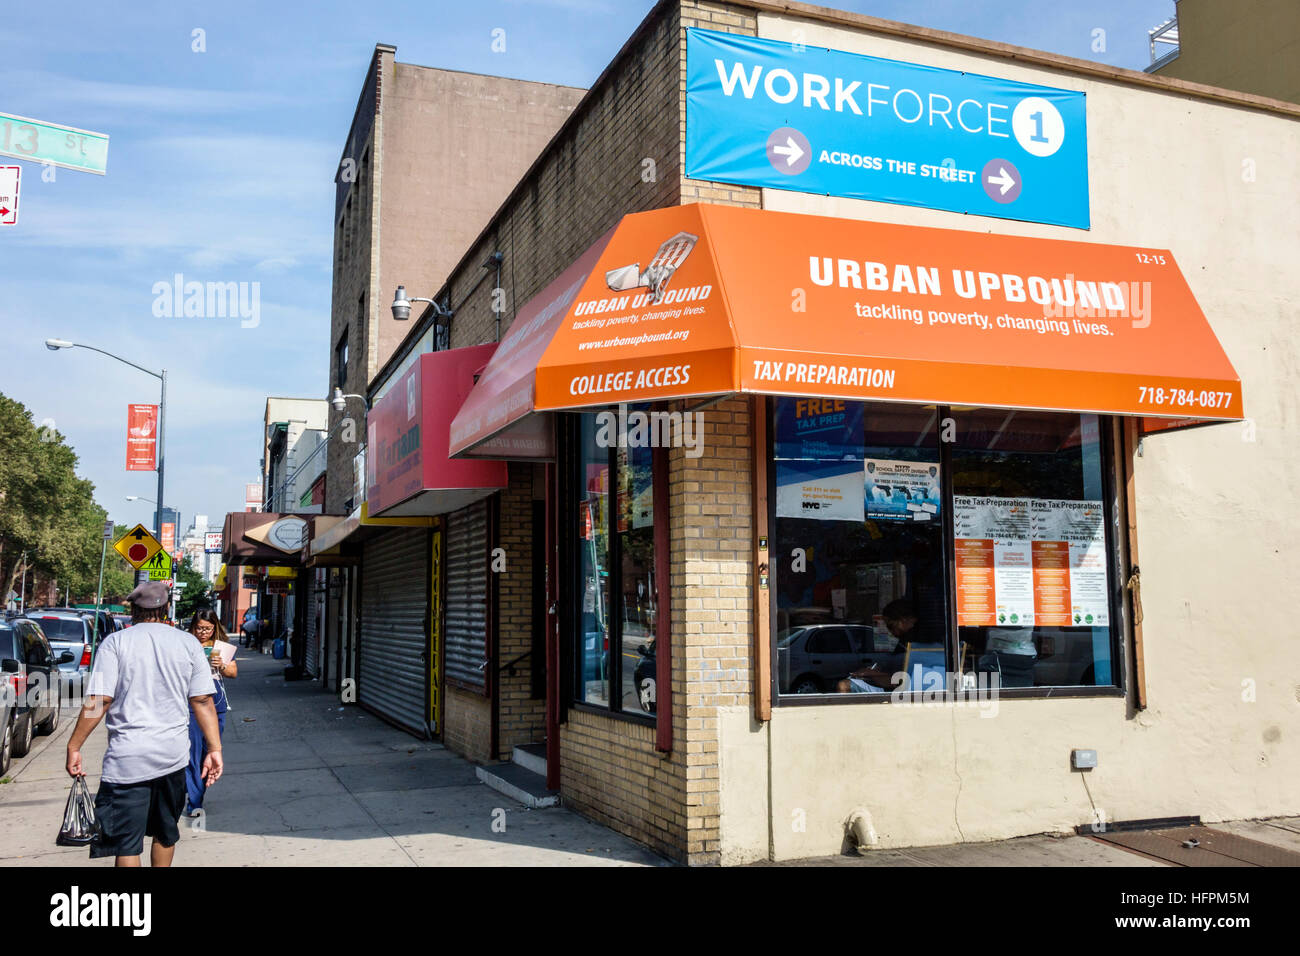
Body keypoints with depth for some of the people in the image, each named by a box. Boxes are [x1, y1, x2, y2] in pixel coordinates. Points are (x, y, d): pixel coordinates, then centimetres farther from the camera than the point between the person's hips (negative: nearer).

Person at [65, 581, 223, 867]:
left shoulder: (116, 642, -3)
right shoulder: (188, 643, 5)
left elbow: (99, 701, -9)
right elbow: (203, 701, 1)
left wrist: (74, 747, -2)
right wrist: (215, 750, 1)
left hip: (127, 758, -3)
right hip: (174, 755, 3)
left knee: (126, 841, 1)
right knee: (166, 832, 20)